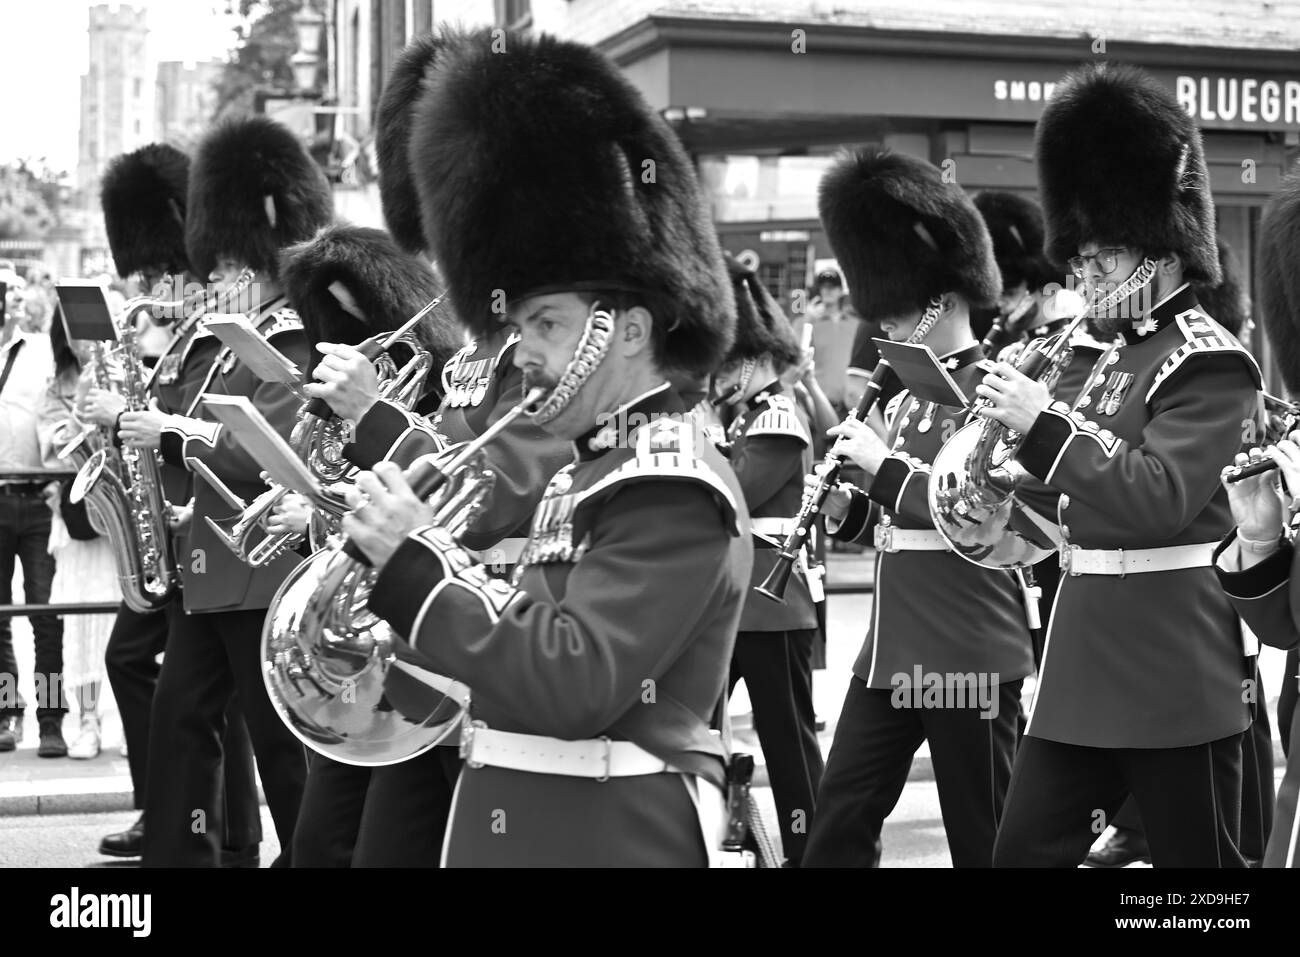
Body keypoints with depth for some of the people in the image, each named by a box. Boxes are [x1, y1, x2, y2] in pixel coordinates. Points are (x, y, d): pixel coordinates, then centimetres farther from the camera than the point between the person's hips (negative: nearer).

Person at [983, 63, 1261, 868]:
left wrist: (1044, 423, -22)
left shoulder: (1211, 362, -11)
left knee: (1197, 858, 3)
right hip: (1086, 659, 9)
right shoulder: (1119, 357, 15)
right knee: (1026, 851, 8)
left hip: (1176, 674, -9)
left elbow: (1158, 501, -23)